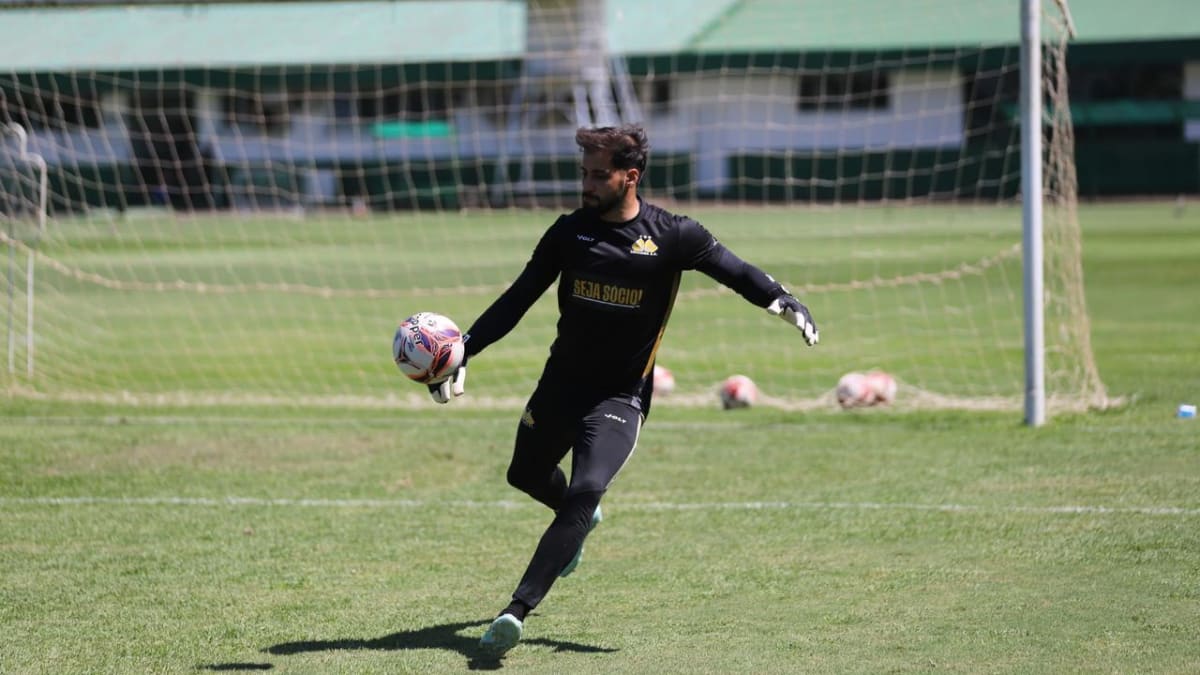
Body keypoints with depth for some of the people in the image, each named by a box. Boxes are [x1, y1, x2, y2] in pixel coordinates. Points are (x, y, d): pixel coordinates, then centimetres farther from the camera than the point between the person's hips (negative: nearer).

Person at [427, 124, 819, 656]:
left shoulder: (671, 236, -10)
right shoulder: (570, 231, -2)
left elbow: (735, 271, -7)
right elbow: (518, 299, 0)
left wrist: (783, 302, -26)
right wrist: (464, 351, -8)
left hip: (621, 395, -5)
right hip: (561, 381, 5)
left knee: (585, 492, -23)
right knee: (525, 476, 22)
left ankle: (516, 611, -27)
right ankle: (579, 521, 58)